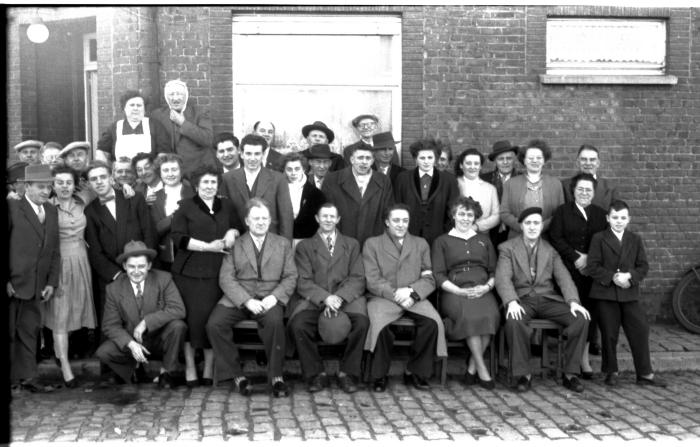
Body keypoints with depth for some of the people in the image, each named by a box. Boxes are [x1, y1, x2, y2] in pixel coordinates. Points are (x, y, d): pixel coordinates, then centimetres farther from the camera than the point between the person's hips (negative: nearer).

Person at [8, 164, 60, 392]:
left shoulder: (52, 211, 11)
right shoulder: (12, 208, -6)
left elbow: (55, 251, 12)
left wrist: (52, 282, 5)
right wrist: (6, 280, -13)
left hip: (36, 286, 5)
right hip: (13, 284, -5)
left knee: (30, 331, 8)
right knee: (9, 332, 4)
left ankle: (26, 378, 13)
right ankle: (11, 378, 13)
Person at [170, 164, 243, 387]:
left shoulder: (226, 206, 16)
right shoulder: (185, 207, 5)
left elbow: (239, 227, 25)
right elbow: (179, 238, -5)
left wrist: (232, 232, 2)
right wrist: (208, 247, -11)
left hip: (217, 273, 3)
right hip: (189, 271, -2)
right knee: (191, 317, -4)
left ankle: (209, 368, 11)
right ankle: (189, 367, 9)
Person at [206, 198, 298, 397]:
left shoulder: (283, 244, 14)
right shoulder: (235, 245, 10)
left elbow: (290, 277, 8)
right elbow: (226, 278, 0)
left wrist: (274, 297, -12)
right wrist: (247, 301, -15)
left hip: (269, 298, -1)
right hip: (238, 298, 1)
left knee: (274, 321, -34)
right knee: (214, 324, -25)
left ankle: (276, 375, -18)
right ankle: (236, 374, -10)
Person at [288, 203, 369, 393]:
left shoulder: (351, 245, 20)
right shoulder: (304, 246, 16)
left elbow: (357, 278, 6)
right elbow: (304, 282, 2)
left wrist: (339, 297, -13)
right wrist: (325, 298, -17)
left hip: (346, 298, 0)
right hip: (313, 299, 0)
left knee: (361, 322, -30)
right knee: (297, 325, -30)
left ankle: (348, 373, -11)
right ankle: (316, 374, -9)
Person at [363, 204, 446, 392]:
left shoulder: (421, 244, 18)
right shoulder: (372, 244, 11)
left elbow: (428, 280, 9)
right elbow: (372, 281, 0)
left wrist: (412, 293, -11)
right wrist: (395, 294, -14)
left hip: (414, 299, 2)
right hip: (382, 297, -2)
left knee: (433, 322, -28)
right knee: (380, 325, -34)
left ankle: (415, 372, -8)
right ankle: (379, 375, -10)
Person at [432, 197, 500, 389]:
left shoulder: (484, 240, 25)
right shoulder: (442, 241, 15)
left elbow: (494, 271, 18)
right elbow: (439, 275, 5)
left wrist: (487, 286, -4)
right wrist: (460, 291, -11)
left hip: (482, 291, 2)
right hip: (454, 292, -2)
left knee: (490, 314, -32)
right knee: (469, 314, -35)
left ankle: (472, 368, -20)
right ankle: (482, 370, -24)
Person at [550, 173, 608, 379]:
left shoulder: (601, 214, 18)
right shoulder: (562, 211, 9)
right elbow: (555, 238, -2)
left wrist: (588, 258, -5)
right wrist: (576, 257, -10)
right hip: (569, 270, -3)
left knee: (590, 311, -4)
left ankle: (584, 356, 6)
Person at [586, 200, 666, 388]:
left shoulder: (635, 240, 10)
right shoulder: (598, 239, 1)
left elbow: (643, 266, 5)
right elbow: (593, 267, -6)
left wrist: (629, 276, -14)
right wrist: (613, 277, -18)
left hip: (630, 294, 3)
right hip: (605, 294, -2)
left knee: (640, 331, 0)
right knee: (609, 335, 3)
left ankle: (645, 374, 10)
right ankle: (611, 372, 17)